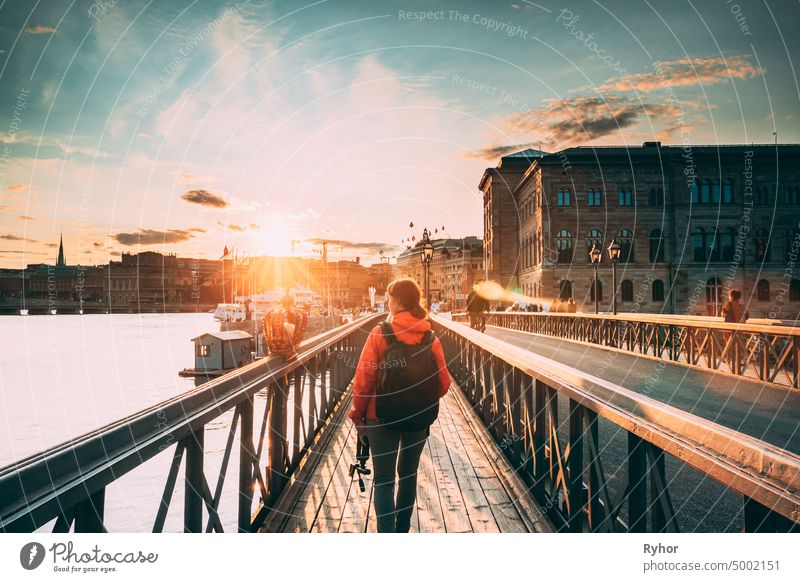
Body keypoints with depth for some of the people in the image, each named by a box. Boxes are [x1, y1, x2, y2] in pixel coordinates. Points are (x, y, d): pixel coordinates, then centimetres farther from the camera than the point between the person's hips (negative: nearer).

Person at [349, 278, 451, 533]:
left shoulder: (380, 333, -13)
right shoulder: (430, 337, -5)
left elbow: (363, 378, -13)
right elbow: (443, 383, -4)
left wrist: (358, 414, 0)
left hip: (382, 417, -3)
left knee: (384, 480, 6)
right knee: (408, 475, 21)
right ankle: (402, 529, 34)